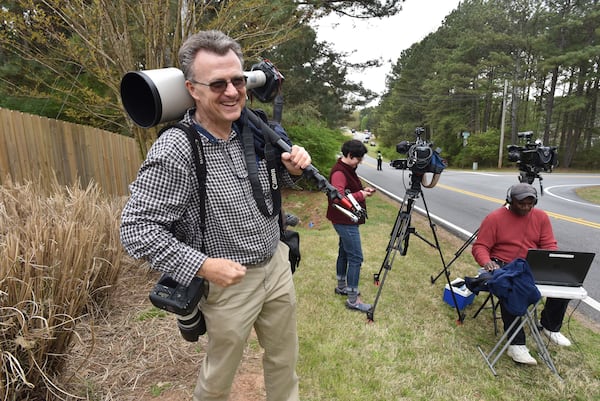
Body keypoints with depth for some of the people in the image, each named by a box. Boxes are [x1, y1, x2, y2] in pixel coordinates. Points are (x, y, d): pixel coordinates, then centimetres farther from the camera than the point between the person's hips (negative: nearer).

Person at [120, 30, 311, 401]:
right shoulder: (174, 151, -21)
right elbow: (136, 228, -19)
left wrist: (293, 168, -8)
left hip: (278, 264, 6)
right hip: (229, 281, -5)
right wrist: (203, 265, -25)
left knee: (285, 360, 23)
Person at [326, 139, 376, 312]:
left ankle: (341, 287, 35)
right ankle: (352, 299, 3)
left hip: (346, 221, 10)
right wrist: (361, 195, -21)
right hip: (345, 222, -10)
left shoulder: (348, 169, 11)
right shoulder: (339, 172, -21)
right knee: (356, 258, -6)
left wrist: (363, 190, 2)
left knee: (344, 253, 19)